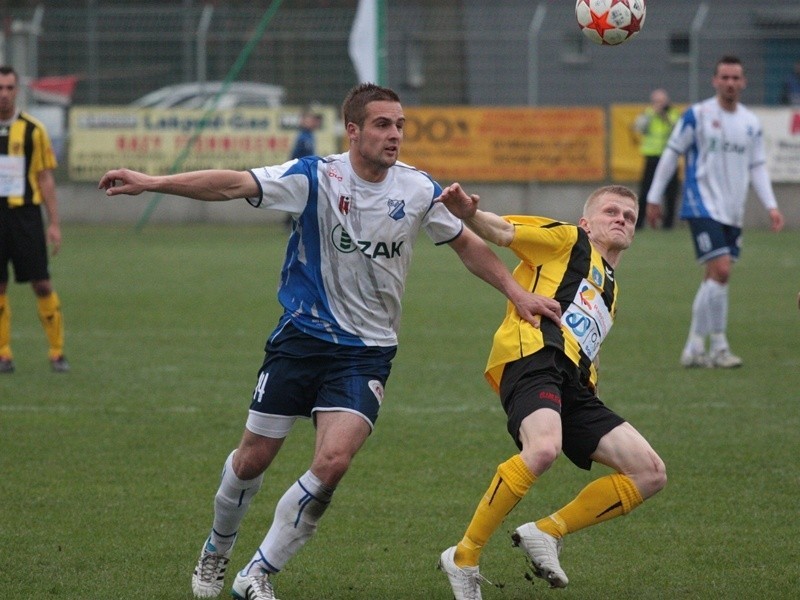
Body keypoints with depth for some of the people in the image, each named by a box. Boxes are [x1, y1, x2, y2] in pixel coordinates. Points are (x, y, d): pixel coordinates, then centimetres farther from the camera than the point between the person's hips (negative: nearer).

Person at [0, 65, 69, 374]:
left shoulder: (32, 129, 2)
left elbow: (45, 178, 4)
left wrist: (54, 223, -1)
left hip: (25, 212, -1)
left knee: (41, 284, -4)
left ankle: (57, 352, 3)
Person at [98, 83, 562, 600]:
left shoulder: (418, 189, -2)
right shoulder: (316, 178, -12)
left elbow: (466, 243, 15)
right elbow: (233, 185, -21)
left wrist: (517, 292, 9)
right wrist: (150, 183, -31)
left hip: (367, 351, 1)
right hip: (301, 338, -1)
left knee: (332, 463, -18)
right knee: (253, 459, 6)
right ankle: (216, 552, 36)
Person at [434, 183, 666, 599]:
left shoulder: (610, 291, 37)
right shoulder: (568, 240, 17)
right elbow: (501, 231, 3)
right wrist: (469, 214, -17)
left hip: (574, 386, 8)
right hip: (533, 353, -8)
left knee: (651, 474, -2)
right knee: (543, 449, -36)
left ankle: (548, 532, -1)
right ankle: (464, 558, -26)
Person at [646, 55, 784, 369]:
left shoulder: (751, 123, 10)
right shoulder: (697, 115, -5)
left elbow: (757, 167, 15)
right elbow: (671, 154, 0)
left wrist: (771, 206, 3)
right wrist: (654, 198, 0)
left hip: (733, 213, 6)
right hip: (702, 206, -6)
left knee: (715, 278, 5)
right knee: (721, 270, -17)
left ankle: (695, 348, 11)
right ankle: (717, 346, -9)